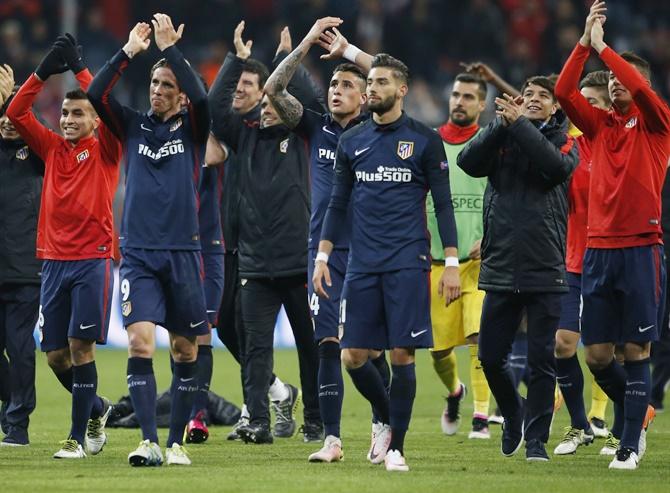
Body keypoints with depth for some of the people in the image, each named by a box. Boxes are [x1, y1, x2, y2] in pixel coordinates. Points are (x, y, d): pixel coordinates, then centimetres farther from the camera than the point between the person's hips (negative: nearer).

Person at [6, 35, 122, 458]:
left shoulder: (105, 149, 2)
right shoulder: (53, 148, 13)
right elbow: (16, 114, 7)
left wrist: (79, 67, -10)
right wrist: (44, 72, -2)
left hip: (93, 260, -5)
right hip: (54, 260, 5)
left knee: (80, 346, -9)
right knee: (56, 354, 5)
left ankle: (79, 436, -5)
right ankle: (96, 408, 29)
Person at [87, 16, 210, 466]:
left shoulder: (191, 129, 4)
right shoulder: (134, 127, 9)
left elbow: (201, 98, -17)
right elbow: (96, 94, -5)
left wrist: (169, 47, -15)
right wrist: (130, 50, -9)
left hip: (182, 254, -1)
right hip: (138, 254, 1)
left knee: (185, 352, 4)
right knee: (140, 343, -13)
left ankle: (176, 442, 14)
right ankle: (149, 442, -16)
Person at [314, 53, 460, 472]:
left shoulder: (424, 140, 0)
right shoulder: (352, 142, 10)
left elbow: (443, 205, 0)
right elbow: (338, 204, 16)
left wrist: (452, 263, -6)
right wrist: (323, 256, 9)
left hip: (407, 264, -4)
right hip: (362, 265, 4)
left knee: (402, 354, -5)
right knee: (354, 356, 1)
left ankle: (396, 446, 3)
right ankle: (388, 419, 26)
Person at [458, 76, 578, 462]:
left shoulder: (563, 141, 6)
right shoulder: (501, 137, 10)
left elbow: (558, 166, -17)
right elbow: (469, 162, -8)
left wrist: (519, 124, -17)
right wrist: (502, 124, -17)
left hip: (545, 270, -2)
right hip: (501, 268, 2)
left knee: (542, 360, -2)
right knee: (491, 356, 6)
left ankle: (536, 438, 7)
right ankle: (513, 416, 30)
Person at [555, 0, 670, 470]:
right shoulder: (601, 125, 13)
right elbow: (564, 93, 1)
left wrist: (603, 48, -13)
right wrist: (584, 43, -7)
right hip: (598, 249, 5)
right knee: (597, 354, 4)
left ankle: (631, 444, 1)